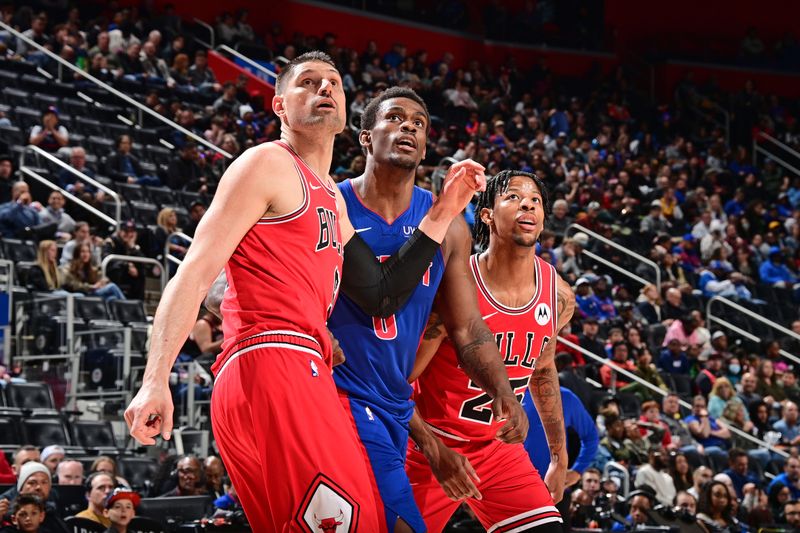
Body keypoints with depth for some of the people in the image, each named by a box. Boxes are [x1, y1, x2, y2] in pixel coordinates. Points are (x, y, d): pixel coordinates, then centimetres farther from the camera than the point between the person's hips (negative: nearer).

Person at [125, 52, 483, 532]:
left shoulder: (332, 200, 28)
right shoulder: (268, 164, 1)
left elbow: (384, 297, 22)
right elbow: (195, 274, -8)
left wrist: (442, 214, 18)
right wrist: (156, 381, -19)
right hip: (274, 364, -10)